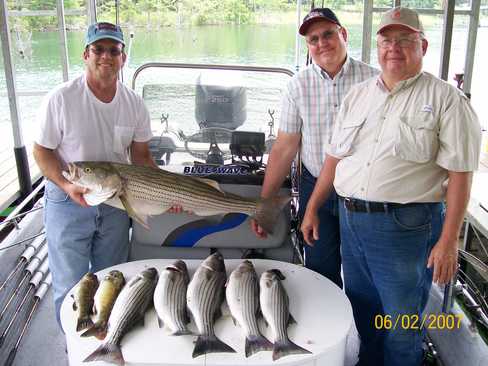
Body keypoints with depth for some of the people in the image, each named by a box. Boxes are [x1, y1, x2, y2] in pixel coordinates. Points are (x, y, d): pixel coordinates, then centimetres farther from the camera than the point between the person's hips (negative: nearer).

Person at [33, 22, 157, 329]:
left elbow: (141, 156, 2)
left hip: (115, 201, 4)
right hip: (68, 201, -3)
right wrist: (67, 185, -25)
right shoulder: (61, 99, -16)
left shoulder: (134, 103, -5)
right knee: (71, 285, 8)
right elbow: (42, 151, -9)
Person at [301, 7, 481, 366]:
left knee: (402, 326, 7)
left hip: (406, 226, -5)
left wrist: (448, 241, -15)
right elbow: (334, 157, 14)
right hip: (351, 220, 6)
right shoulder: (357, 95, 11)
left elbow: (459, 174, -10)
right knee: (360, 312, 20)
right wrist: (312, 209, 13)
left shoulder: (446, 99, -6)